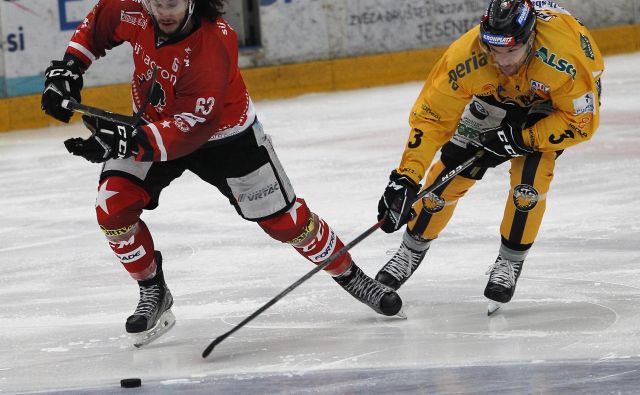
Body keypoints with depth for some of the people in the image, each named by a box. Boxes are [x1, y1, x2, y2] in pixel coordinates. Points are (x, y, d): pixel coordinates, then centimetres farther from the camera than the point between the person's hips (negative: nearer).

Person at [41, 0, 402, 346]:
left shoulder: (212, 47, -38)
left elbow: (192, 128, -42)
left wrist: (128, 142, -51)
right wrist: (67, 69, -7)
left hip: (222, 133, -4)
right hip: (153, 124, 5)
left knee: (285, 220, 1)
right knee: (113, 206, -15)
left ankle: (351, 276, 25)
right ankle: (153, 292, 5)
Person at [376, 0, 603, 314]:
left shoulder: (564, 56, -43)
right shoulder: (466, 55, -35)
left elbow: (581, 121, -29)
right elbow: (430, 117, -27)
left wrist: (521, 139, -32)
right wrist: (406, 178, -33)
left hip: (557, 102, -3)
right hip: (498, 97, 3)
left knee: (529, 178, -23)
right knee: (449, 175, -2)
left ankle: (510, 262, -1)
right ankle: (411, 252, 21)